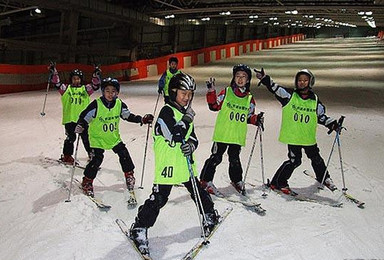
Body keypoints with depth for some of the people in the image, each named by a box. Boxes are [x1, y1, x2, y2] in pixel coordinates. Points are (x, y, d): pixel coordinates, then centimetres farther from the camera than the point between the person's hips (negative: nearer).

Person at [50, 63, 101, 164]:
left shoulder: (85, 89, 9)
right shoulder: (66, 88, 8)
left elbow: (95, 85, -1)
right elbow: (56, 83, 0)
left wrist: (96, 75, -15)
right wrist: (53, 72, -12)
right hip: (69, 118, -1)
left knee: (86, 137, 8)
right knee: (71, 137, -2)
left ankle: (91, 152, 22)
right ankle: (66, 155, 13)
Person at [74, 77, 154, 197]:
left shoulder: (119, 104, -7)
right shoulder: (96, 104, -19)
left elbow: (128, 116, 6)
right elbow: (85, 117, -14)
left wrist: (142, 119, -5)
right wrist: (80, 126, -32)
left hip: (114, 137, 4)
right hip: (97, 137, -4)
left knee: (124, 154, 0)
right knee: (97, 159, -11)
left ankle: (129, 175, 24)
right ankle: (87, 182, 8)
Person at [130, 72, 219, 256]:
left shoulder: (186, 113, 13)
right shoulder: (166, 111, -13)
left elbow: (192, 137, 15)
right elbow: (175, 135, -24)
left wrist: (191, 145, -6)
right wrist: (187, 118, -22)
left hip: (186, 163, 7)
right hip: (167, 164, -7)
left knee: (198, 191, 19)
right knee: (159, 198, -7)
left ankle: (210, 215, 41)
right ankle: (139, 228, 6)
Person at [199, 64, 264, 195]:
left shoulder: (249, 98, 8)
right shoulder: (226, 92, -2)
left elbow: (249, 117, 15)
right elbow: (214, 106, -4)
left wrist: (256, 119, -3)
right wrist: (211, 91, -15)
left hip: (238, 136, 3)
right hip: (222, 133, -3)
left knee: (235, 159, 14)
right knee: (216, 157, 0)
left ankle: (237, 180, 35)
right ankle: (205, 180, 15)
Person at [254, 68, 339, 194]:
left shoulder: (315, 100, 3)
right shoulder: (290, 95, -5)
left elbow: (322, 116, 13)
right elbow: (275, 88, -12)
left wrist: (333, 124, 1)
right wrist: (264, 78, -25)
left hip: (309, 137, 4)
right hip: (292, 136, -4)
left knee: (316, 158, 21)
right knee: (294, 161, -8)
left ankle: (324, 178, 47)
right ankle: (277, 182, 9)